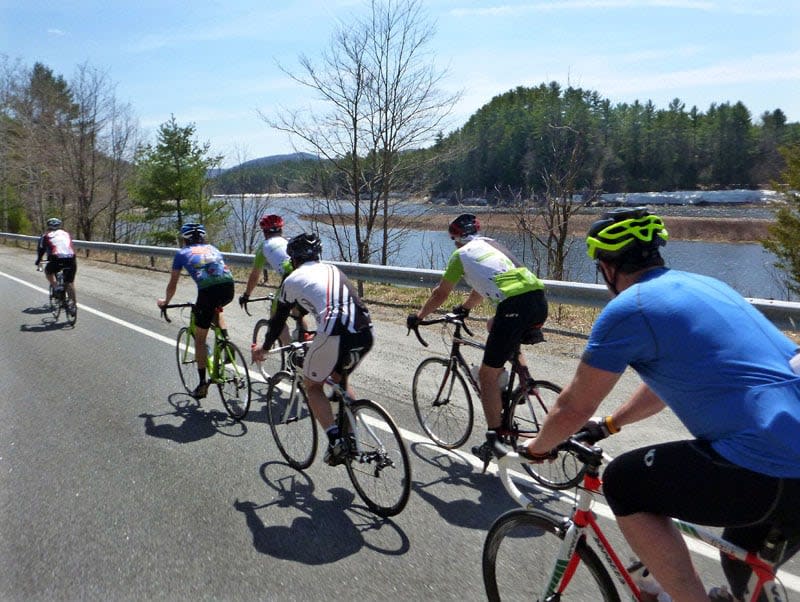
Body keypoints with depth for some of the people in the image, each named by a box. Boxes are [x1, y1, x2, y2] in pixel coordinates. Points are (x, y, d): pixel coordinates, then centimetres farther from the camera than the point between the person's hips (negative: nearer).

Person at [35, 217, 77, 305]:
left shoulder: (46, 236, 15)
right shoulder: (66, 234, 24)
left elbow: (41, 249, 20)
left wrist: (38, 261, 37)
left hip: (57, 259, -3)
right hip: (71, 259, 3)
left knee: (48, 271, 27)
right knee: (70, 282, 14)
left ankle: (56, 288, 7)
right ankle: (73, 303, 11)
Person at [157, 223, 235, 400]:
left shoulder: (183, 253, 20)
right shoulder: (213, 248, 29)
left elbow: (172, 284, 24)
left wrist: (165, 302, 42)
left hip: (208, 291, -4)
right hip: (229, 288, 4)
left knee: (200, 340, 13)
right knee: (215, 309, 40)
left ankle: (202, 384, 17)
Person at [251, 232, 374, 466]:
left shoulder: (293, 279, 13)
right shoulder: (333, 269, 27)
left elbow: (278, 319, 22)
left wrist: (264, 348, 40)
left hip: (334, 336, -5)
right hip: (366, 333, 6)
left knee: (312, 385, 19)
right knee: (339, 379, 30)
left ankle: (334, 439, 3)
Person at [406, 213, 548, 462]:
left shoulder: (461, 254, 11)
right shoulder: (491, 245, 30)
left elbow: (440, 293, 19)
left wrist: (418, 316, 34)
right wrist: (464, 307, 59)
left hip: (515, 306, -7)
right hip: (540, 301, 8)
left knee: (487, 375, 6)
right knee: (495, 326, 37)